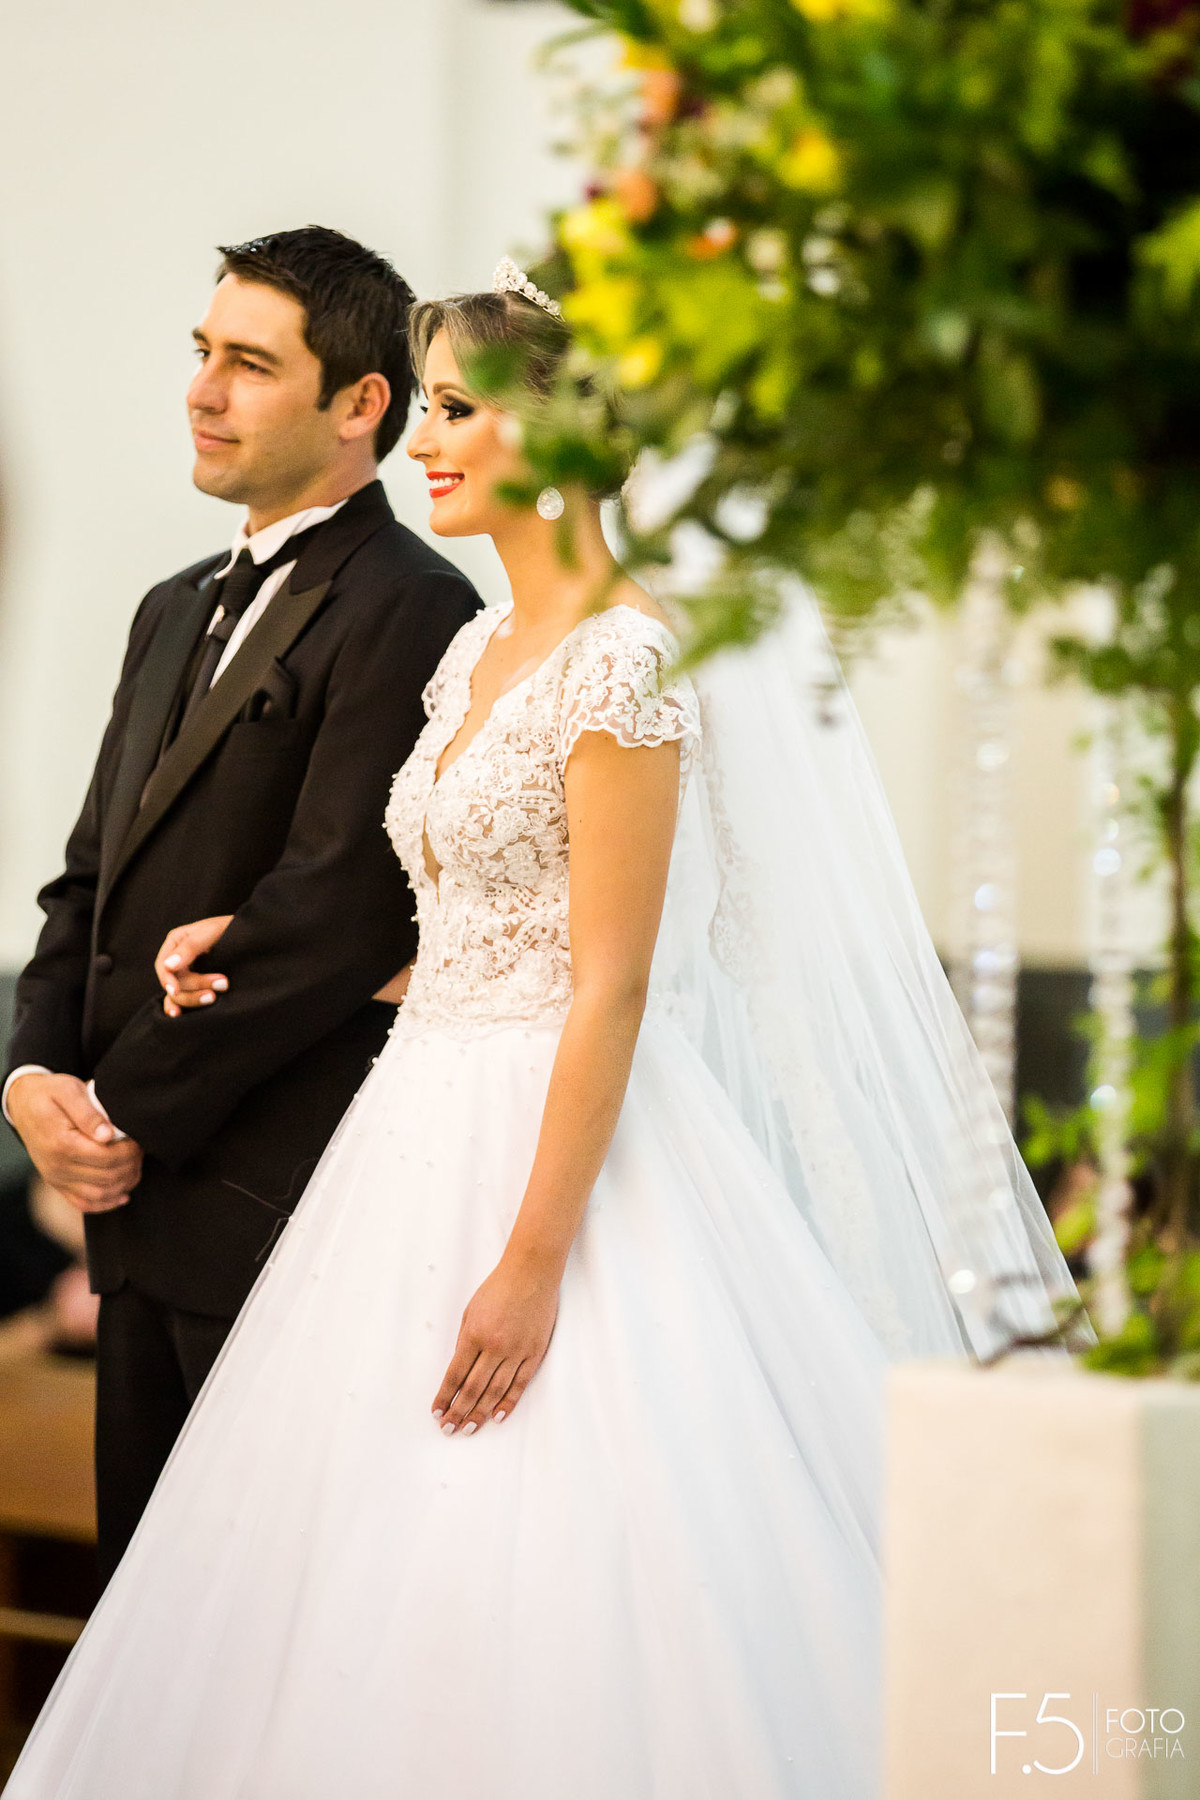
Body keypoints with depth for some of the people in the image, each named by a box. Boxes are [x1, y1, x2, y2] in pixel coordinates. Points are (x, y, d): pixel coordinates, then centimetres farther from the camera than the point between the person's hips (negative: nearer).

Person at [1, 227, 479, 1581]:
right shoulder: (179, 613, 19)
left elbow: (335, 911, -18)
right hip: (147, 1211, 9)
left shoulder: (408, 610, -11)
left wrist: (128, 1111, -13)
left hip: (290, 1213, -8)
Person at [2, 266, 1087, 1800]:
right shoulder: (480, 650, 13)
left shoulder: (622, 656, -14)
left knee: (527, 1587, -6)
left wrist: (534, 1260, -23)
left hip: (567, 1139, -9)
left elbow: (611, 984, -19)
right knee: (395, 1588, 10)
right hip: (430, 1136, 9)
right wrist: (260, 953, 8)